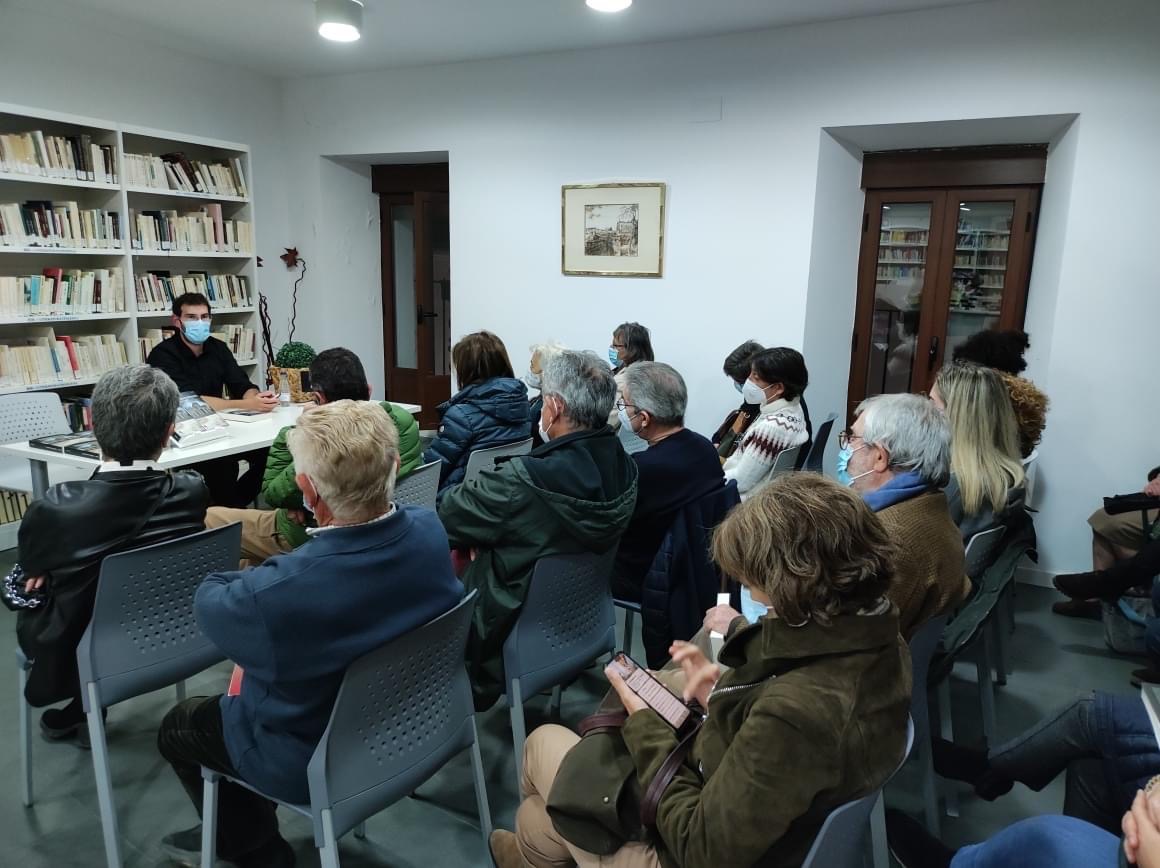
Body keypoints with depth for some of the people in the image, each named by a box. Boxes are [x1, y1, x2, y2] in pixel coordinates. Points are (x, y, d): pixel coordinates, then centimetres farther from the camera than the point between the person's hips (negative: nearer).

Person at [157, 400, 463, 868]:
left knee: (176, 727, 22)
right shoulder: (429, 530, -22)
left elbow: (208, 599, -14)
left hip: (320, 763, -6)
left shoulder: (278, 593, -40)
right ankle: (237, 828, 49)